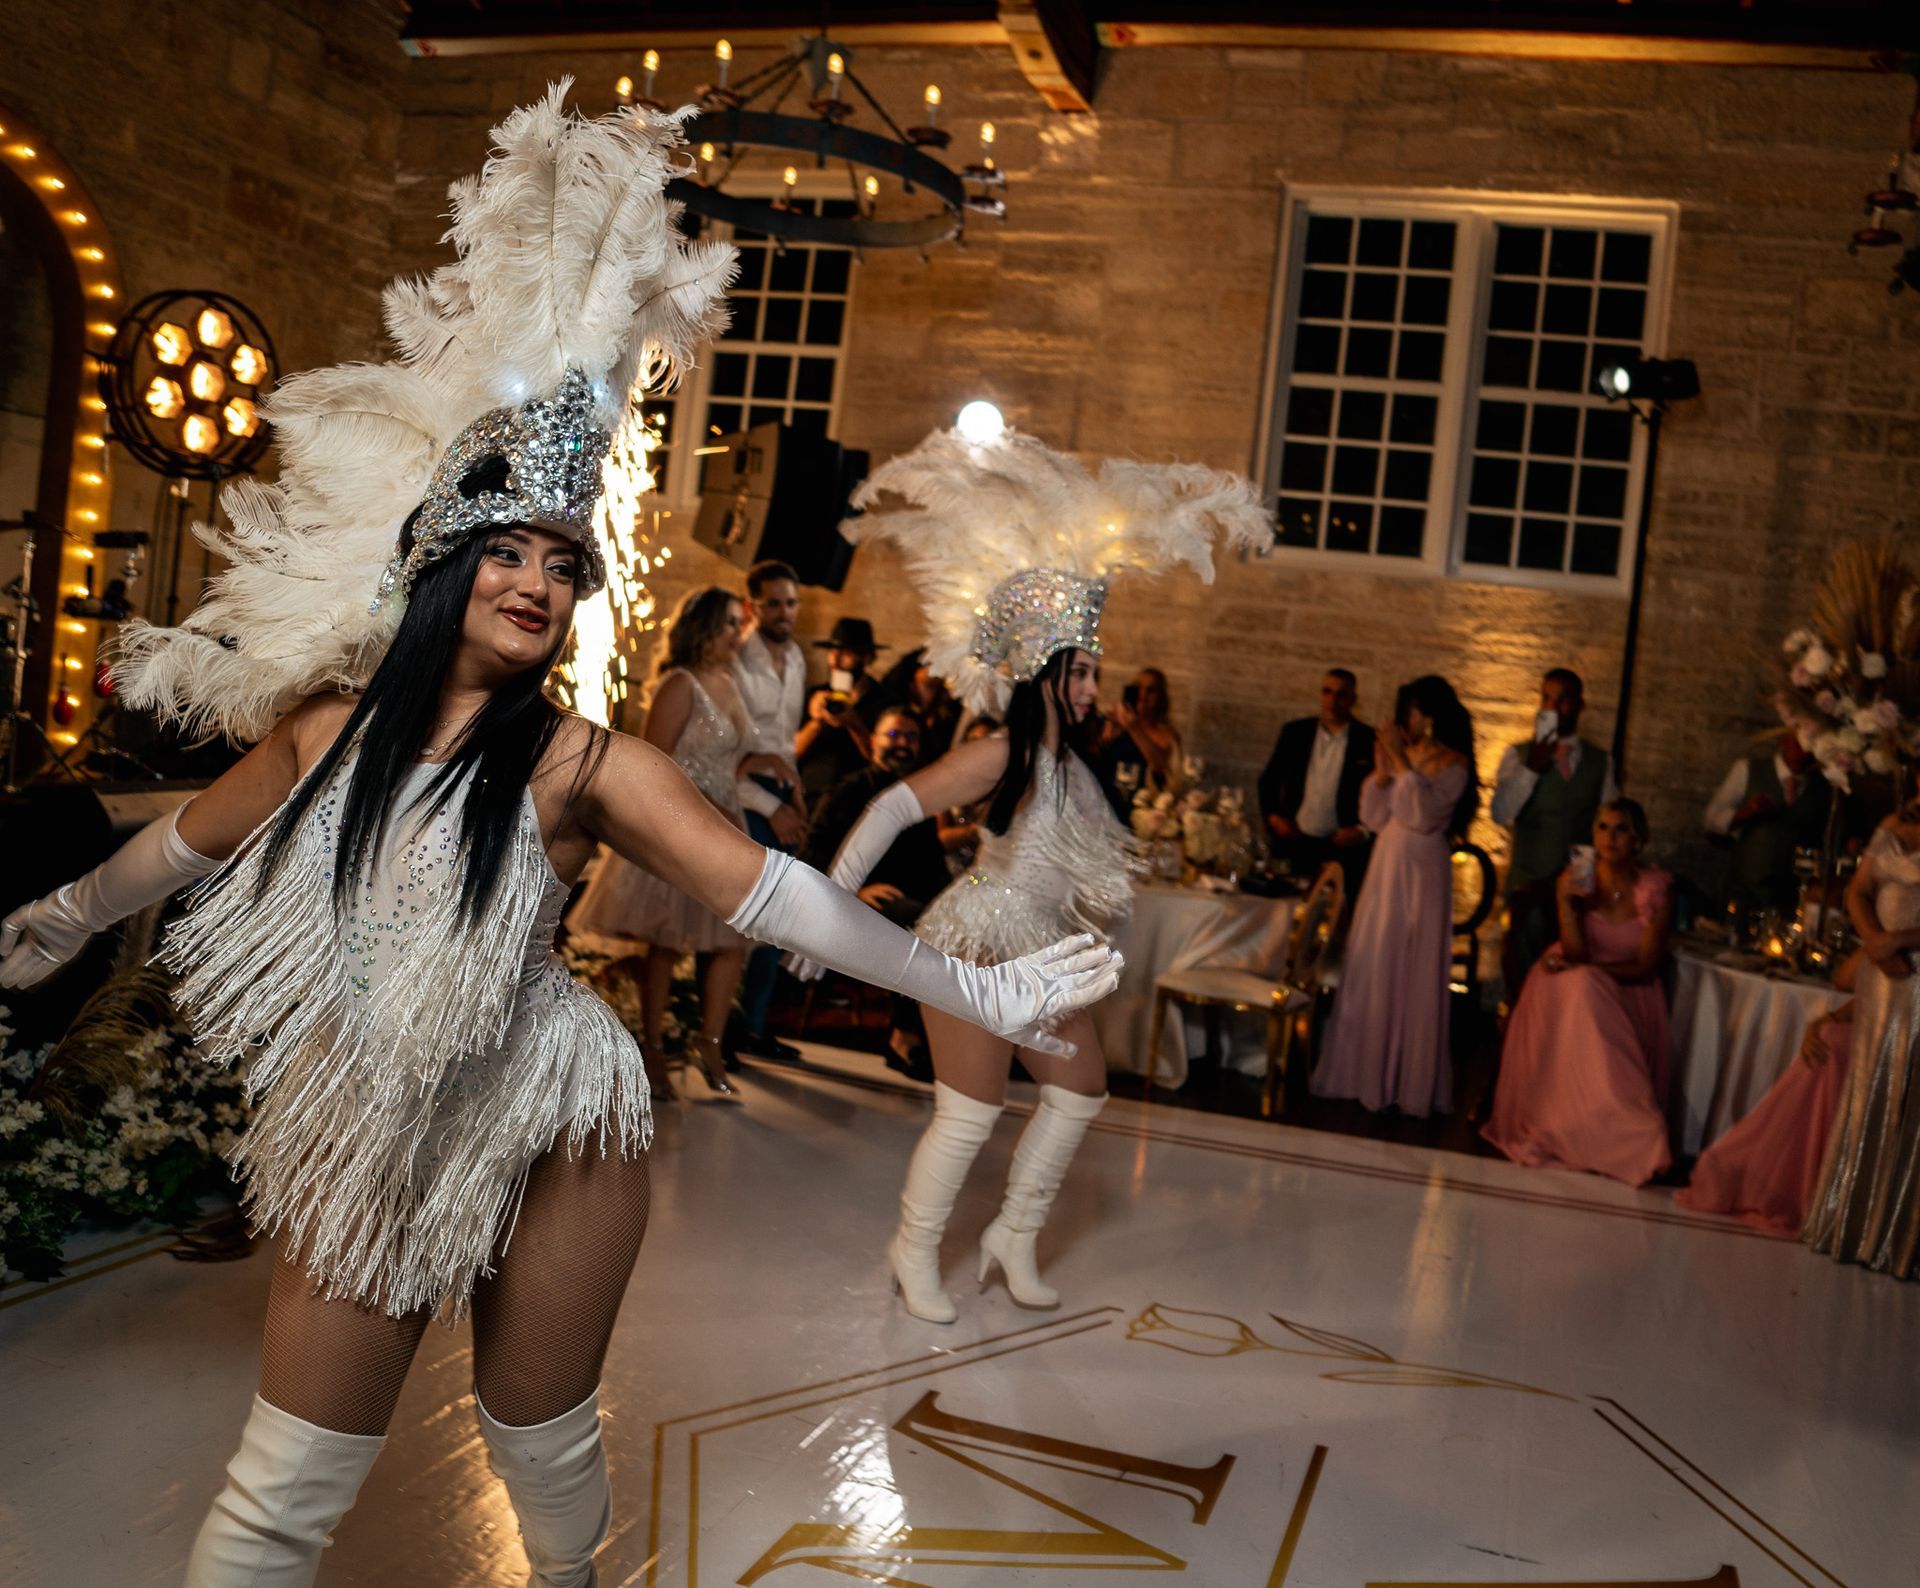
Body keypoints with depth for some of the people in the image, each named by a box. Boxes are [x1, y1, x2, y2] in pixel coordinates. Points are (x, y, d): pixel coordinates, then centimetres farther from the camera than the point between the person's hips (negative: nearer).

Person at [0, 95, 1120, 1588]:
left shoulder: (589, 765, -14)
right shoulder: (327, 728, -3)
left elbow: (769, 891, -17)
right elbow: (198, 837, 15)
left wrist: (966, 987, -21)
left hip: (545, 1143, -2)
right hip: (358, 1151, 2)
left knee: (544, 1439, 17)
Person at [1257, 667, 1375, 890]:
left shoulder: (1370, 741, -3)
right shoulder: (1295, 732, 7)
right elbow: (1269, 780, 15)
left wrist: (1364, 831, -11)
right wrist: (1272, 815, 2)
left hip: (1345, 848, -2)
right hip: (1298, 844, 2)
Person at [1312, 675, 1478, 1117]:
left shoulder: (1453, 763, -7)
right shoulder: (1403, 755, 8)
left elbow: (1424, 815, -22)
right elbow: (1373, 817, 6)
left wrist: (1400, 762, -19)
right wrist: (1381, 769, -5)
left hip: (1421, 877, -6)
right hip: (1384, 870, 6)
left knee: (1413, 977, -1)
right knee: (1371, 972, 9)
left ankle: (1410, 1081, 10)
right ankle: (1368, 1072, 20)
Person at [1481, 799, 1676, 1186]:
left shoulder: (1656, 888, -8)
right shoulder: (1575, 878, -5)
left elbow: (1646, 968, -8)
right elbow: (1576, 954, -14)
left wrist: (1586, 969, -16)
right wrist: (1566, 903, -28)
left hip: (1627, 992, -1)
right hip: (1571, 992, 1)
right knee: (1581, 990, -34)